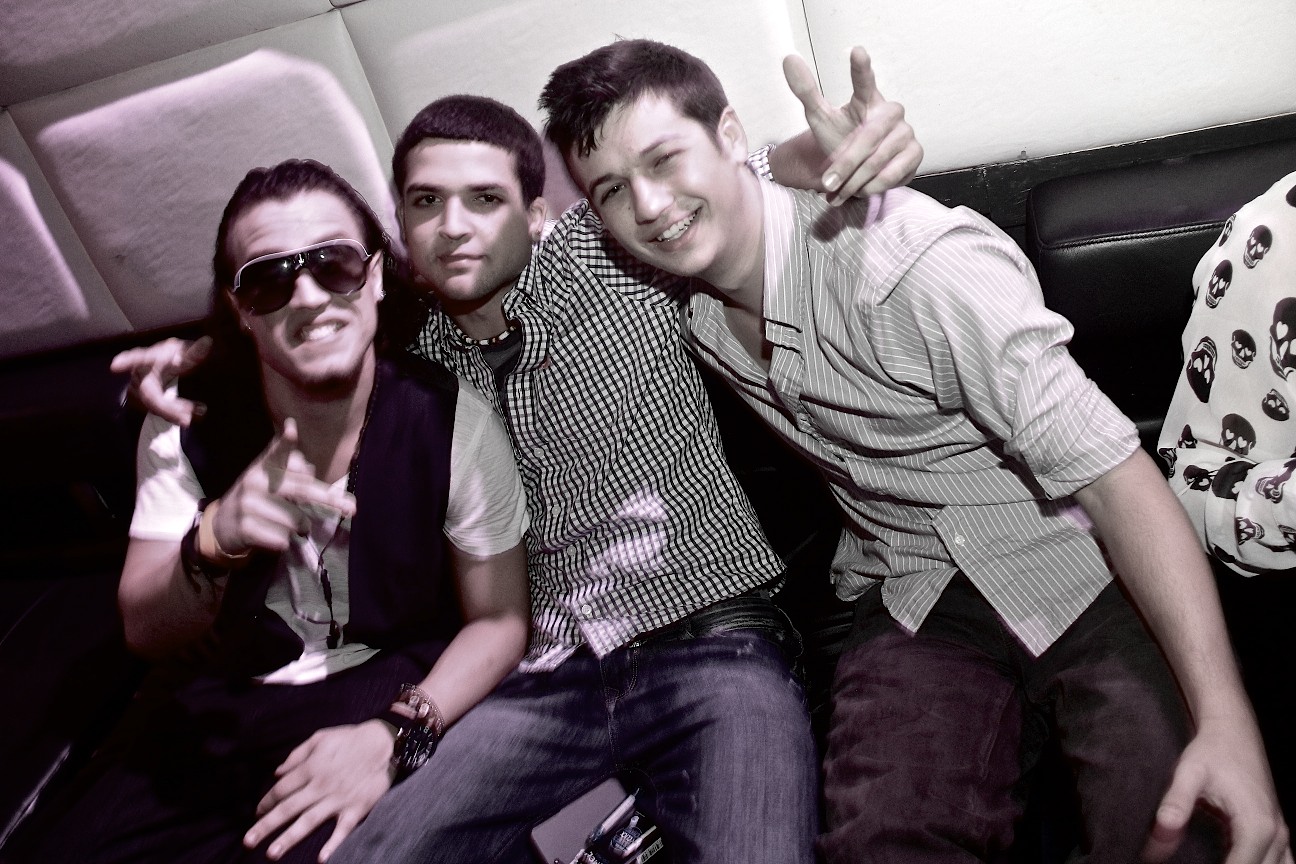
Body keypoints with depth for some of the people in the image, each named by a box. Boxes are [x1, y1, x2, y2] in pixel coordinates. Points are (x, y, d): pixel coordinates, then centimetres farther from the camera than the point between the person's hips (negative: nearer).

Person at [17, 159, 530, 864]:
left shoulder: (453, 425, -15)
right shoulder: (186, 427, -7)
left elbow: (498, 619, -8)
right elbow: (145, 632, -6)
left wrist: (397, 735, -24)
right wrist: (214, 543, -28)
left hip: (391, 691, -2)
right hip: (221, 701, 3)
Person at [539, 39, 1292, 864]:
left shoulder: (907, 260, -21)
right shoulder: (687, 303, -1)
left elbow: (1110, 471, -22)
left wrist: (1227, 720, -29)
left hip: (1081, 574, -3)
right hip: (912, 603, 3)